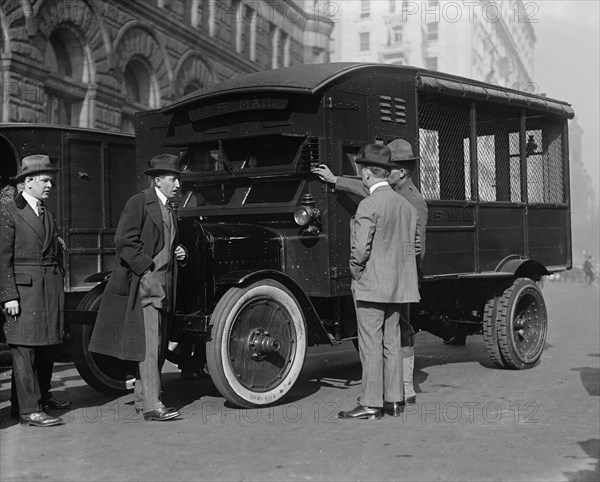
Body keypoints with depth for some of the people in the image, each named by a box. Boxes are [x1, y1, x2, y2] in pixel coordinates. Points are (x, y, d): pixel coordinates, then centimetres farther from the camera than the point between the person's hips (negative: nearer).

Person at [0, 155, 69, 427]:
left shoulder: (47, 214, 17)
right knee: (24, 348, -5)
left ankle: (42, 396, 27)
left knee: (47, 347, 12)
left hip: (51, 288, 7)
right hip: (23, 289, -7)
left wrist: (59, 289, 15)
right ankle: (29, 410, -3)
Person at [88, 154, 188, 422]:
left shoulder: (168, 210, 19)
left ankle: (142, 399, 22)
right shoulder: (139, 203, -8)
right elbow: (124, 242, -17)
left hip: (162, 285, 9)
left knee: (154, 346, 12)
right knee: (148, 345, -10)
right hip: (143, 283, -9)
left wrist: (179, 254, 9)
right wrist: (149, 267, -17)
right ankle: (152, 406, -8)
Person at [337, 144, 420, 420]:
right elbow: (411, 247, 13)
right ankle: (394, 400, 18)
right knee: (392, 343, 13)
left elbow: (360, 249, -19)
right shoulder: (406, 205, 10)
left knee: (371, 345, -2)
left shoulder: (369, 206, -14)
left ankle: (371, 404, 2)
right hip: (398, 286, 8)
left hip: (370, 286, -8)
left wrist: (356, 274, -3)